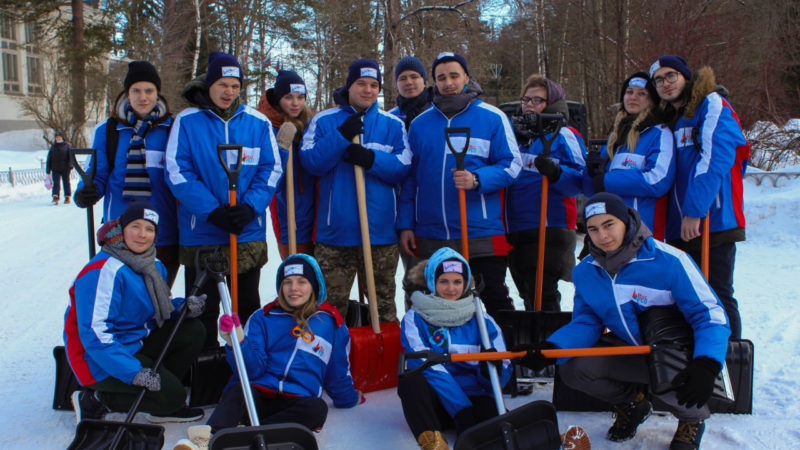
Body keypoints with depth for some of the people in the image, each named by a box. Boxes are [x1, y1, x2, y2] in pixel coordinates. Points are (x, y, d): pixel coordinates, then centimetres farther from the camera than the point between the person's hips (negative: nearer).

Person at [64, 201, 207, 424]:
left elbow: (160, 307, 17)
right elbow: (94, 333, -28)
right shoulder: (105, 271, -24)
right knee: (173, 395, -18)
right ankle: (94, 400, -3)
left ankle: (165, 406, 5)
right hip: (99, 359, -9)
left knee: (193, 331, -1)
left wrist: (184, 307, -7)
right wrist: (133, 372, -34)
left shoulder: (155, 266, 5)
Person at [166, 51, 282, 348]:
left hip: (248, 233, 2)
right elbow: (177, 172, -8)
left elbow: (271, 169, 2)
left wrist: (250, 206, -14)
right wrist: (212, 211, -18)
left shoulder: (257, 122, 3)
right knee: (203, 310, 7)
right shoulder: (187, 121, -2)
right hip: (201, 233, -2)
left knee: (248, 306, 13)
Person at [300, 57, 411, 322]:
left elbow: (404, 169, 0)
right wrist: (341, 137, -16)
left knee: (384, 303, 10)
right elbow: (310, 162, -5)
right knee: (331, 303, 3)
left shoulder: (392, 124, 10)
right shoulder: (325, 121, 6)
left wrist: (372, 159, -16)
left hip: (381, 232, 1)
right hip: (335, 232, -1)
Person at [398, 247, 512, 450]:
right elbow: (427, 368, -12)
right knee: (411, 379, -34)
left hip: (473, 398, 2)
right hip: (435, 403, -2)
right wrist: (461, 409, -25)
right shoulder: (415, 319, 2)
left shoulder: (482, 321, 10)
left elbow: (502, 376, 5)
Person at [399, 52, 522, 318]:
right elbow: (409, 178, 13)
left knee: (495, 300, 1)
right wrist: (406, 225, 8)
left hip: (481, 233, -3)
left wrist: (477, 180, -20)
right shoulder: (419, 124, 11)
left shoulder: (492, 118, 1)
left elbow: (511, 165, -2)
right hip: (431, 238, 4)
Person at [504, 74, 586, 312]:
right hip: (514, 231, 6)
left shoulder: (564, 135, -2)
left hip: (549, 231, -6)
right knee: (528, 295, 14)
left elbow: (579, 181, -11)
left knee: (542, 296, -8)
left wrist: (555, 173, -28)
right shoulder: (513, 133, 16)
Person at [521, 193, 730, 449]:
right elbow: (586, 323, -2)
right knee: (573, 369, -16)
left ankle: (692, 418, 4)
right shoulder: (585, 272, -6)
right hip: (629, 351, 5)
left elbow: (710, 314, -22)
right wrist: (550, 349, -22)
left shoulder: (669, 261, -23)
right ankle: (631, 404, 16)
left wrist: (706, 365, -39)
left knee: (668, 377, -37)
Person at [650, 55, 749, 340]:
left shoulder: (713, 106, -3)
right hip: (681, 227, 8)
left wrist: (694, 211, -22)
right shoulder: (670, 120, 20)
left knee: (717, 297, -4)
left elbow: (715, 160, -16)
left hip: (712, 221, -8)